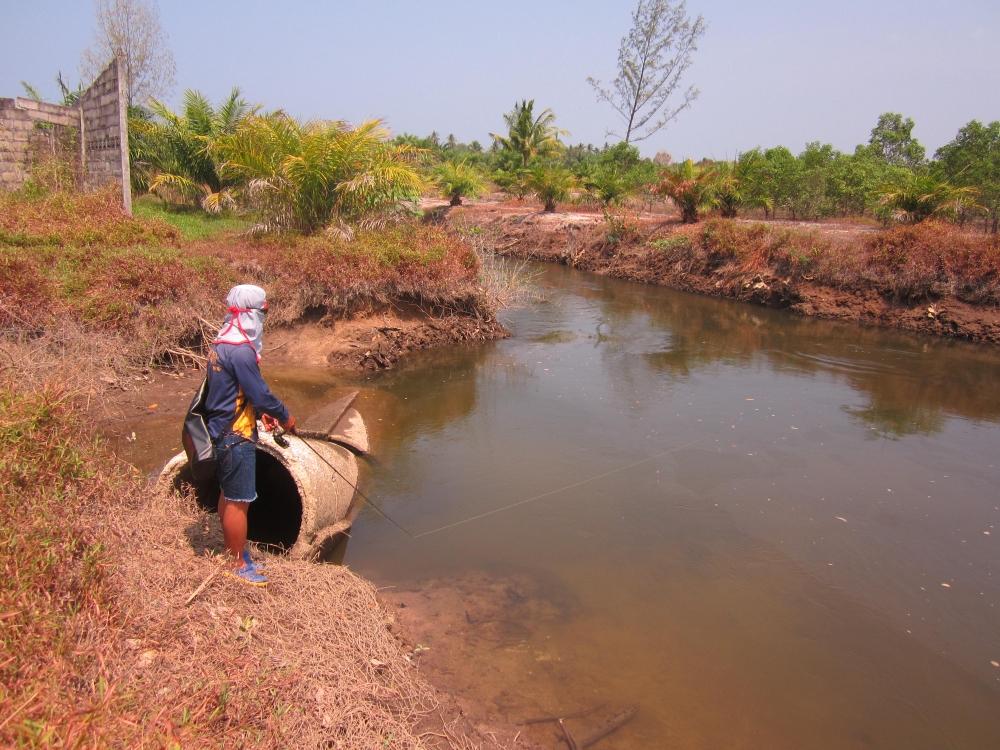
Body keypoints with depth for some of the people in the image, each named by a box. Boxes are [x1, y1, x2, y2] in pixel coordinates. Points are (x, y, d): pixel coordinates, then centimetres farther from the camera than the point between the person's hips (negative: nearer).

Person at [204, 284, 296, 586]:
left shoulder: (221, 344, 8)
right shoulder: (240, 351, -24)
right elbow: (260, 393, -21)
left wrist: (261, 412, 14)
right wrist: (285, 416, -6)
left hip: (222, 429, 10)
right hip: (236, 435, -10)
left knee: (229, 494, 21)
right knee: (239, 501, 1)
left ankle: (233, 551, 36)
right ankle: (237, 565, 13)